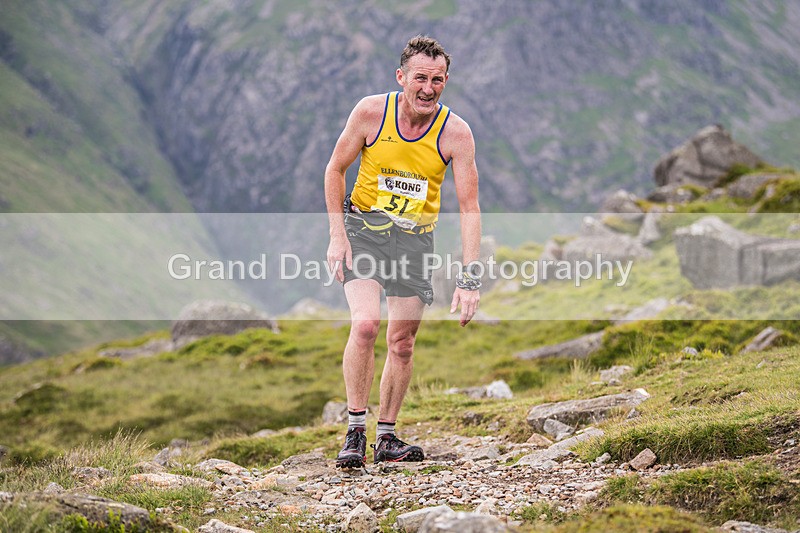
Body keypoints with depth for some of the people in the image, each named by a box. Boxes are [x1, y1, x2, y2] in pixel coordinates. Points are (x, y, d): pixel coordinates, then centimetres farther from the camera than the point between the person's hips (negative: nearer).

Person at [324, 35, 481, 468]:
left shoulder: (456, 133, -14)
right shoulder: (370, 112, -15)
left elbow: (469, 208, -14)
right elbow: (335, 169, -1)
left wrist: (469, 278, -22)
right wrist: (337, 234, -9)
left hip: (415, 237, 2)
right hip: (363, 225, -2)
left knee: (402, 342, 4)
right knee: (365, 324, -21)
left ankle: (387, 438, 18)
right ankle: (355, 433, -11)